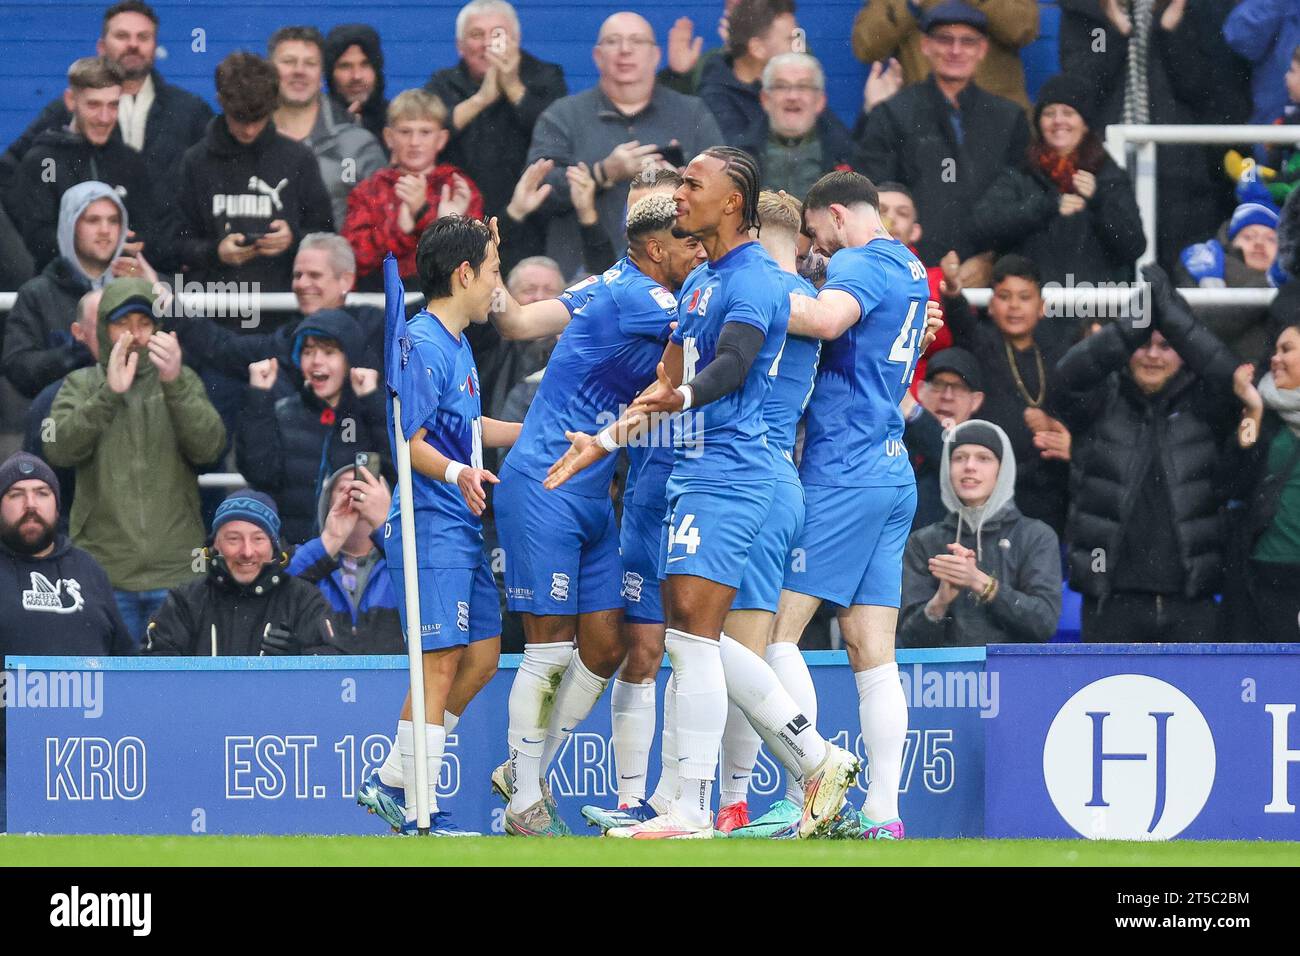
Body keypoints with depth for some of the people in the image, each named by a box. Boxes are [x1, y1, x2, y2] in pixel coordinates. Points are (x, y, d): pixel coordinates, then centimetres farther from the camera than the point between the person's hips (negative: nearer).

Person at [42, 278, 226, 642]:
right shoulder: (81, 385, 9)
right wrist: (109, 394, -20)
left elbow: (208, 447, -6)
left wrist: (175, 384, -20)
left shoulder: (183, 383, 11)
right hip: (105, 570, 0)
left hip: (176, 572, 0)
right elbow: (59, 449, -8)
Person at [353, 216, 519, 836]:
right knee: (440, 666, -10)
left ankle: (391, 782, 20)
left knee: (481, 658, 13)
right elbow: (411, 441, -19)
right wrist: (457, 472, -36)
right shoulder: (421, 344, -13)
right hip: (429, 527, -10)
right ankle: (420, 817, -7)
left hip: (462, 528, 10)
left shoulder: (456, 344, 18)